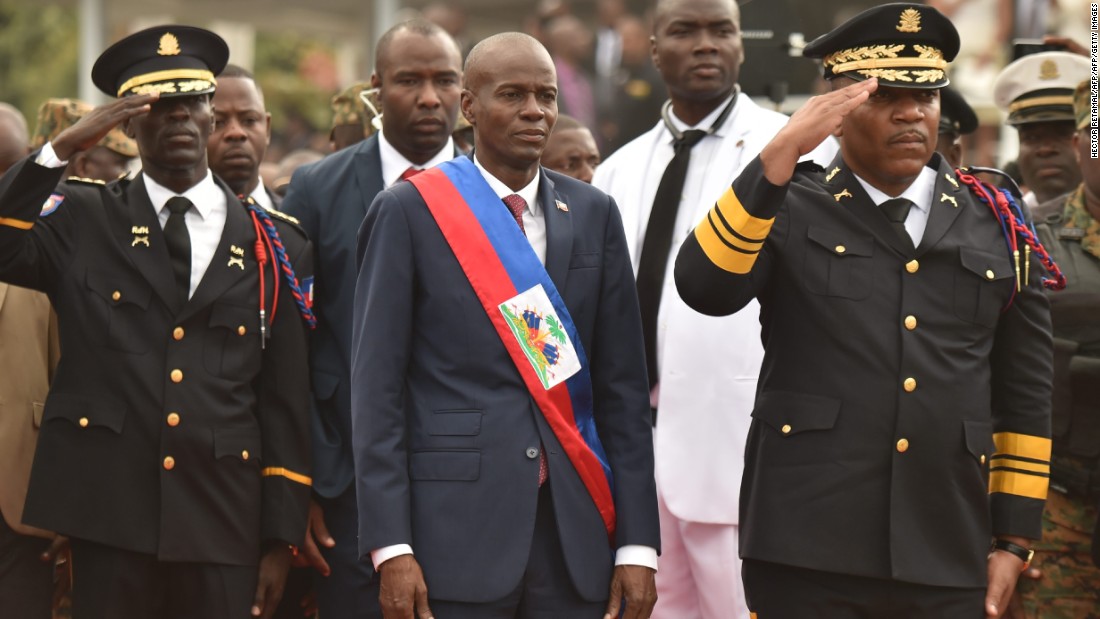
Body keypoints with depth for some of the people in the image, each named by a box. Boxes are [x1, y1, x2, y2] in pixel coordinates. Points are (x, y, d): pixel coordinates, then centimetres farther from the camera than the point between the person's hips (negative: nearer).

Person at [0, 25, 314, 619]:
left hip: (224, 525, 1)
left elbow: (286, 403, 7)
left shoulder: (273, 246, 9)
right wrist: (63, 148, -15)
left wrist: (281, 538, 2)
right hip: (109, 518, -1)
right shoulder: (83, 218, 8)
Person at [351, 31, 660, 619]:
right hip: (455, 534, -3)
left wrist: (637, 545, 3)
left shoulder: (594, 213, 11)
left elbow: (622, 388, 10)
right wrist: (391, 549, -10)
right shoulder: (409, 211, 1)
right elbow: (376, 388, -2)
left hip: (575, 537, 3)